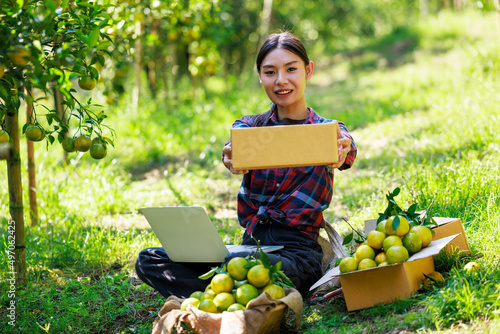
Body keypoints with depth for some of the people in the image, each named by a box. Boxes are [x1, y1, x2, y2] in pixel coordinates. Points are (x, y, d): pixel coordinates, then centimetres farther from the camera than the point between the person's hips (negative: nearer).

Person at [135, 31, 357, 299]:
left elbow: (344, 153, -20)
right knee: (149, 260, -12)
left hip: (296, 252, -5)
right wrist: (231, 159, -39)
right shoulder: (251, 125, 13)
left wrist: (341, 155, -47)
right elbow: (235, 149, -11)